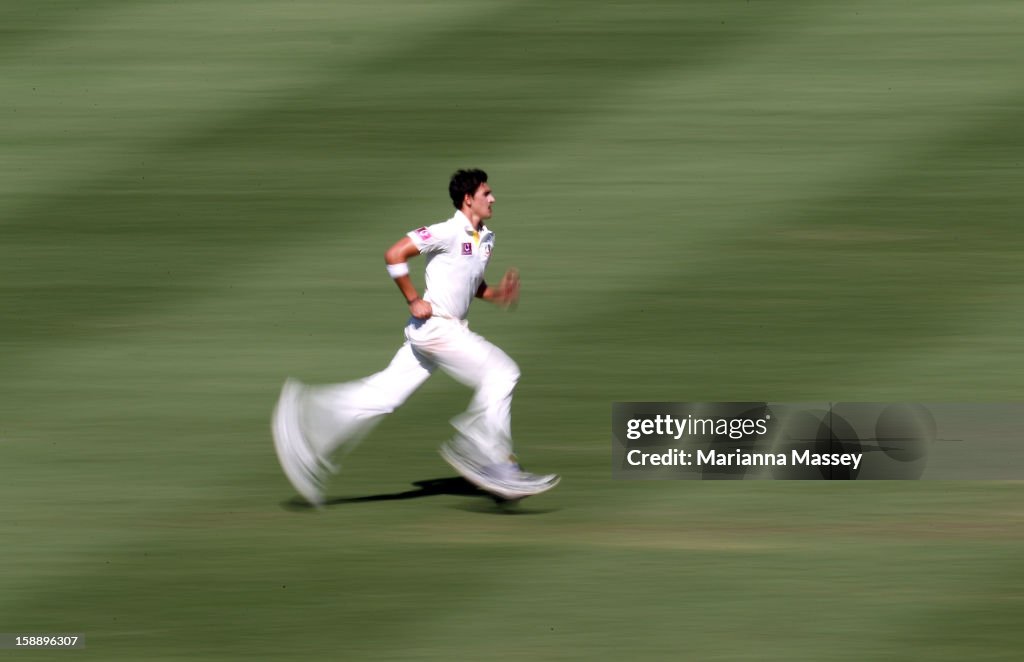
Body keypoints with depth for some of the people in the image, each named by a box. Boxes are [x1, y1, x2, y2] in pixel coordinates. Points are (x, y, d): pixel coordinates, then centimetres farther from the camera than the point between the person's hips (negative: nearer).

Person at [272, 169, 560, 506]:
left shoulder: (486, 238, 13)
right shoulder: (448, 232, -14)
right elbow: (394, 255, -15)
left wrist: (496, 294, 6)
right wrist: (414, 301, -15)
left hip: (452, 328, 9)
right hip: (434, 325, -9)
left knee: (384, 394, 5)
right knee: (500, 371, -12)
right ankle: (493, 462, -7)